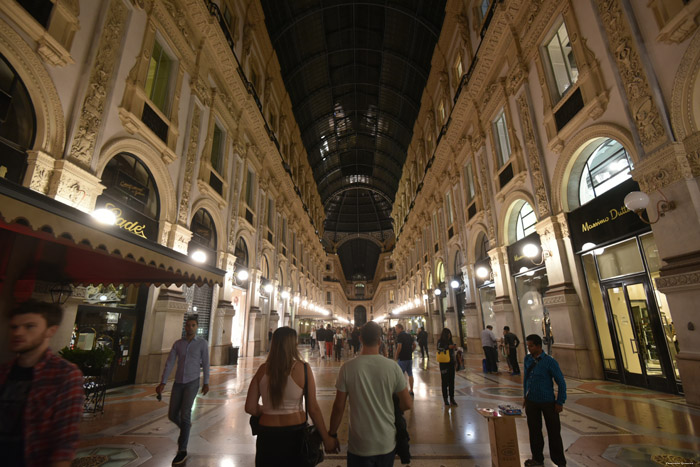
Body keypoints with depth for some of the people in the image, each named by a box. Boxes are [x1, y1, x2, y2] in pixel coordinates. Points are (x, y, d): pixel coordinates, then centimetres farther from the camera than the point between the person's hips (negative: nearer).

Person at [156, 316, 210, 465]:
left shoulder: (202, 343, -7)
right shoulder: (177, 343, 3)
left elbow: (205, 364, -4)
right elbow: (169, 364, 0)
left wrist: (206, 383, -4)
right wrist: (162, 383, -8)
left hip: (192, 383, -4)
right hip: (178, 383, 4)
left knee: (184, 414, -11)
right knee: (172, 415, 7)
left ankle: (182, 451, 3)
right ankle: (185, 427, 42)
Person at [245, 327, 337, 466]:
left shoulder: (263, 369, -7)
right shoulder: (303, 368, -15)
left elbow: (250, 408, -3)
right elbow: (313, 409, -13)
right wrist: (327, 438, -2)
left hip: (267, 435, 2)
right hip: (295, 433, -1)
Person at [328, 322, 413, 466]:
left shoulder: (348, 367, -15)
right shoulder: (393, 367, -13)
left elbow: (339, 406, -9)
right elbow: (407, 404, -6)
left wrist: (332, 434, 6)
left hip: (359, 445, -2)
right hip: (387, 443, 2)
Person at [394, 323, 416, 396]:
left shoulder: (400, 336, -14)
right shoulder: (409, 335, 10)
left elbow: (399, 347, -21)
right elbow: (414, 345, 13)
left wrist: (396, 357, -11)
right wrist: (410, 352, 14)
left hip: (402, 358, -7)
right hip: (409, 358, 7)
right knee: (410, 374, 12)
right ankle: (411, 390, 19)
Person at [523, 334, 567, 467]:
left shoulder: (550, 362, -15)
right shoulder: (528, 359, -1)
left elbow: (561, 382, -9)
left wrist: (560, 402, -8)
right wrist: (525, 396, 11)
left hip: (548, 402, -4)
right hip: (531, 401, 4)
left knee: (553, 432, 9)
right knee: (534, 431, 14)